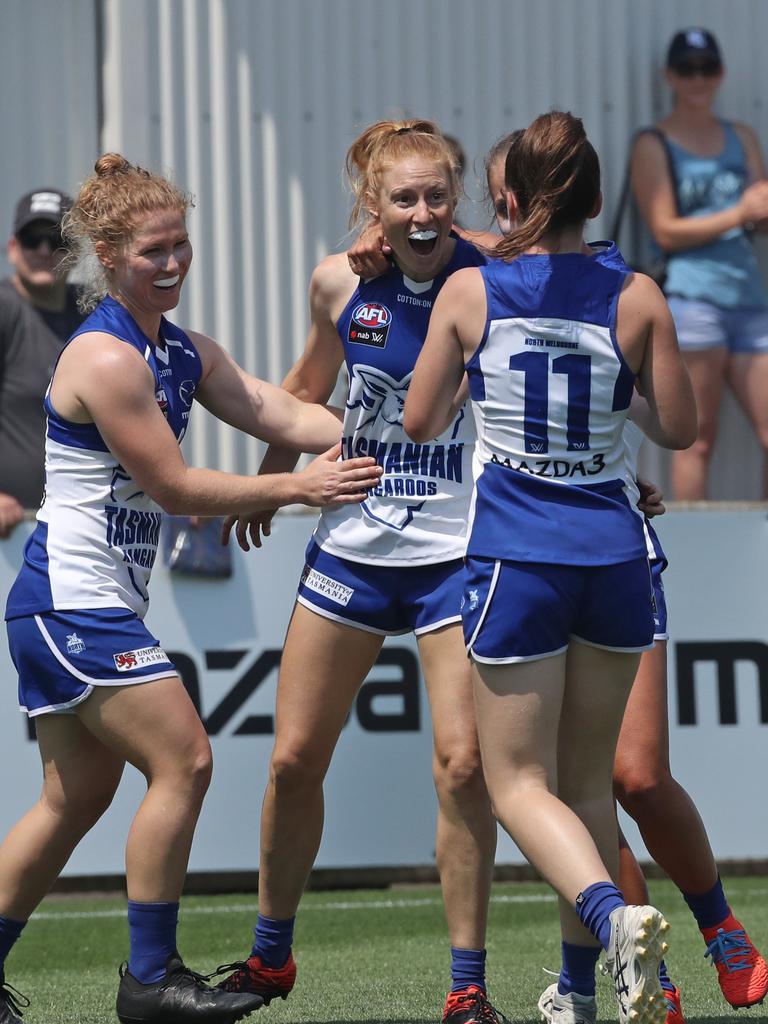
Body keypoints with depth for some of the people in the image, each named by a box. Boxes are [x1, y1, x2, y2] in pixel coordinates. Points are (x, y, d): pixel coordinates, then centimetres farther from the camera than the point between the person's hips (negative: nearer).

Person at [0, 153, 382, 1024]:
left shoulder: (182, 353, 12)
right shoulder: (105, 358, -18)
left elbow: (283, 414, 5)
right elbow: (174, 487, -18)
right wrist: (300, 488, -17)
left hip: (94, 608, 10)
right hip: (72, 600, -10)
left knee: (78, 795, 12)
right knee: (183, 760, -11)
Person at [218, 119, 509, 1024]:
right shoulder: (340, 284, -2)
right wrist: (267, 480, 26)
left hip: (457, 552, -3)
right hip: (351, 544, 3)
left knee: (462, 762, -12)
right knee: (294, 756, 7)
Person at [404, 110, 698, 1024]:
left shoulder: (469, 292, -4)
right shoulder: (636, 299, -2)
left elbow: (419, 423, 3)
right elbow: (679, 428, 4)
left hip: (516, 560, -2)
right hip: (613, 554, 3)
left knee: (518, 779, 4)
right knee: (588, 782, 17)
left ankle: (612, 915, -25)